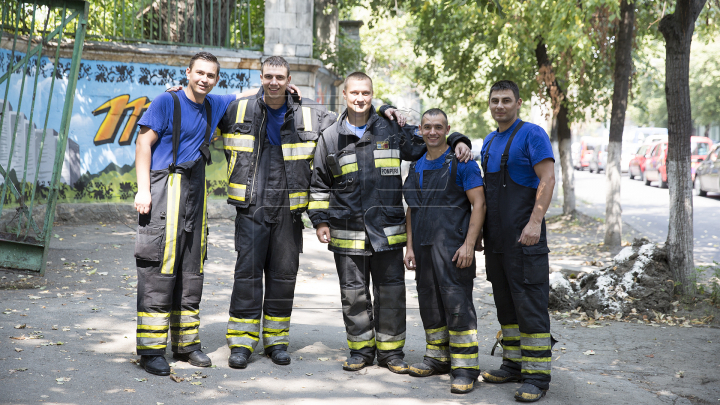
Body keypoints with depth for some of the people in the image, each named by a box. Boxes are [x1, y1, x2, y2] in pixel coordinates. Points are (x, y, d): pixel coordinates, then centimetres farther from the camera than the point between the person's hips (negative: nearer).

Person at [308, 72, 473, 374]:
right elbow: (319, 184, 14)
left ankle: (391, 350, 18)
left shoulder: (392, 129, 5)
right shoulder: (330, 137, 8)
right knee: (353, 293, 6)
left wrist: (457, 142, -3)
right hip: (347, 231, 1)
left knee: (391, 291, 4)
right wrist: (320, 220, 9)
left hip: (387, 229, 0)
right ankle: (361, 349, 21)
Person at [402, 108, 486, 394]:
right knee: (429, 303, 11)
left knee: (457, 303, -8)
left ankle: (465, 368, -3)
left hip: (453, 247, -6)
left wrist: (469, 245, -15)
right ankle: (437, 357, 25)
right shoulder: (417, 167, 16)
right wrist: (410, 247, 13)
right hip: (423, 247, 7)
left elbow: (478, 204, -8)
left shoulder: (461, 162, -3)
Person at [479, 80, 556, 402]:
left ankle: (537, 376, -3)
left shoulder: (532, 134, -7)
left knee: (530, 303, -7)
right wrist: (479, 229, 18)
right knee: (505, 303, 13)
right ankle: (513, 364, 23)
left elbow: (547, 179, -15)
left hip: (523, 236, -8)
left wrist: (535, 221, -23)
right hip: (496, 237, 8)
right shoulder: (489, 142, 18)